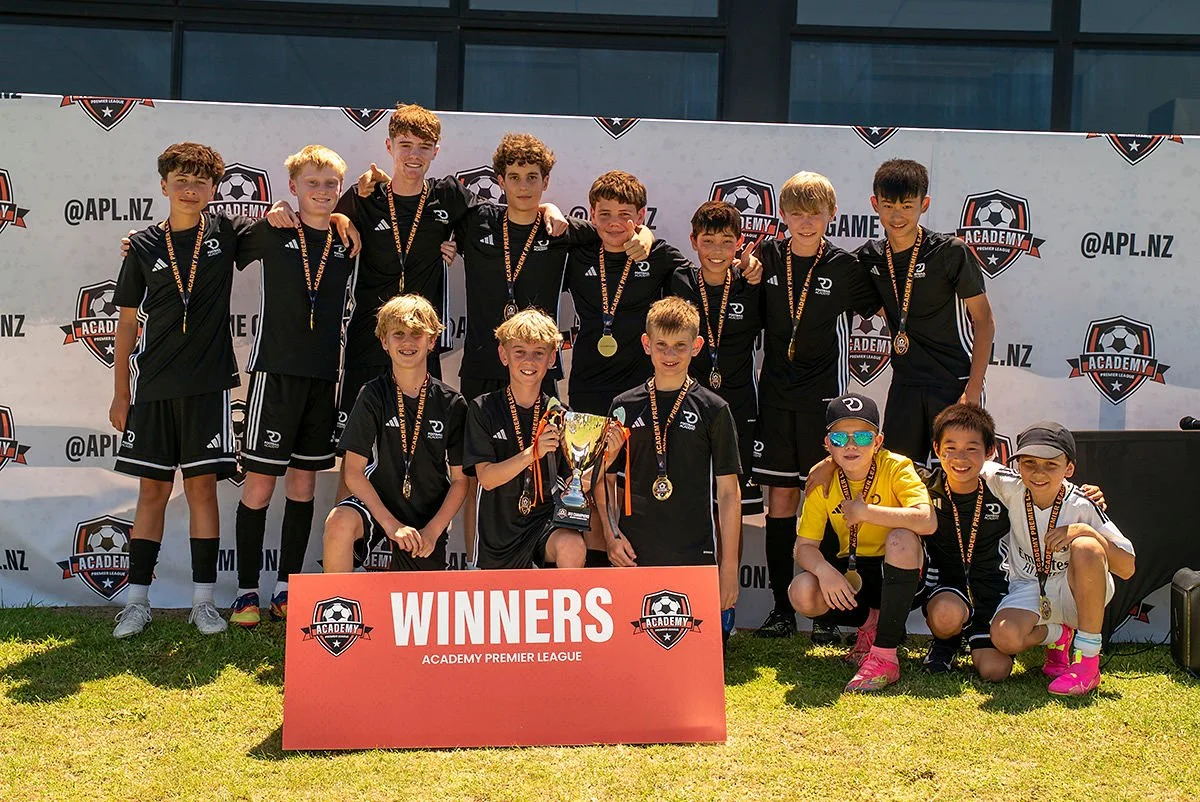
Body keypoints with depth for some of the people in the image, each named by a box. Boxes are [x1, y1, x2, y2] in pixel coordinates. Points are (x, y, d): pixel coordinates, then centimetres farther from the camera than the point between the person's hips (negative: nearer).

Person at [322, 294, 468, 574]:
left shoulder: (452, 404, -3)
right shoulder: (373, 395, -6)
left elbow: (460, 480, 1)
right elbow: (354, 472, -8)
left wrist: (433, 530, -11)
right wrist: (391, 524, -17)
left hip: (428, 517, 2)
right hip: (376, 504, -2)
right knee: (339, 523, -33)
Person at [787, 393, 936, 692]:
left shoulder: (895, 468, -17)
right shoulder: (822, 481, -7)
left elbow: (927, 521, -35)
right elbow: (804, 546, -8)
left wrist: (865, 512, -31)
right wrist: (825, 570, -30)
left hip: (897, 569, -3)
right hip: (852, 570, 3)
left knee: (902, 537, -36)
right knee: (802, 593, -27)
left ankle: (885, 655, -30)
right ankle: (870, 622, 6)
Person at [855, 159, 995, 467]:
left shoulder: (951, 252, -10)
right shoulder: (870, 257, 3)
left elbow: (984, 323, -8)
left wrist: (973, 389, -13)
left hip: (956, 383, -4)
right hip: (905, 385, 5)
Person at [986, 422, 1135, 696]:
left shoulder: (1082, 505, -20)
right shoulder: (1011, 487, -13)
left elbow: (1127, 569, -19)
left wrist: (1086, 531, -32)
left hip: (1079, 593, -2)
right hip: (1029, 589, 2)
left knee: (1085, 547, -35)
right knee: (1005, 637, -31)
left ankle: (1088, 658, -25)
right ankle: (1057, 635, 9)